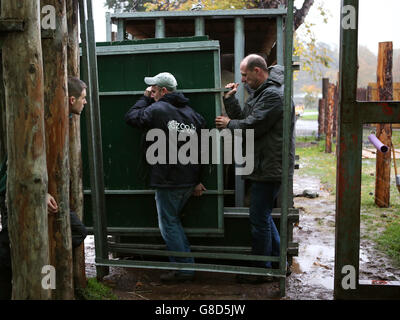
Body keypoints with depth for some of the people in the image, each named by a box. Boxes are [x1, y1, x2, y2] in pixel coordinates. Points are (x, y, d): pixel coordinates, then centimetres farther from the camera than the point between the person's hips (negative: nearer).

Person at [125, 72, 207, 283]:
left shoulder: (157, 109, -10)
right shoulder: (191, 113, 10)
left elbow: (131, 117, 3)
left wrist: (145, 98, 15)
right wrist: (197, 181, 15)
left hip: (168, 181, -7)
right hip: (189, 179, 8)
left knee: (168, 224, 4)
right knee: (172, 220, 21)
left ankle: (184, 269, 8)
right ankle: (187, 263, 25)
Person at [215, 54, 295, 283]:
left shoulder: (273, 95, -17)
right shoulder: (261, 92, 17)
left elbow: (252, 127, -20)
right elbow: (244, 118, 15)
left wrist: (228, 124, -4)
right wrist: (230, 99, 5)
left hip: (269, 168, -11)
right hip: (265, 167, 11)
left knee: (260, 219, -2)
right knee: (264, 216, 19)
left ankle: (262, 270, 11)